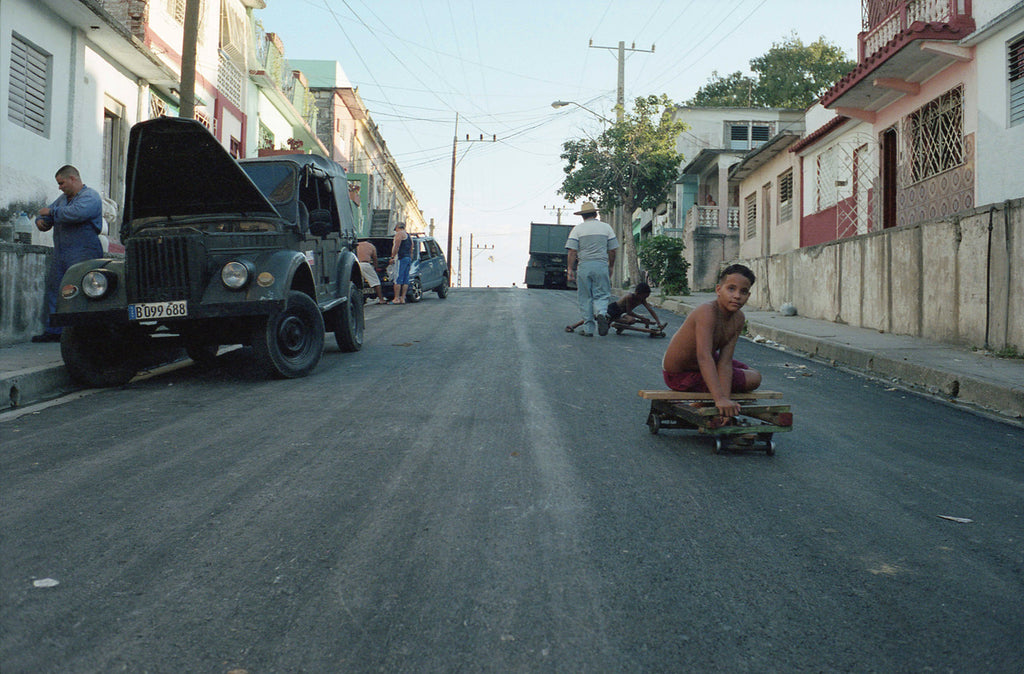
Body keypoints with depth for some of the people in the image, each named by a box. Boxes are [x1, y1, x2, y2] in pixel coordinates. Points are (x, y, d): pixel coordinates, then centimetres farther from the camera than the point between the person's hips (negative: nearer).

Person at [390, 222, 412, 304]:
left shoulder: (399, 234, -1)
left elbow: (396, 247, -13)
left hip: (401, 258, -9)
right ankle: (402, 298, 3)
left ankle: (396, 298, -15)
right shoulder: (409, 236, 24)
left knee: (398, 279, -11)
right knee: (405, 280, 5)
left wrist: (392, 257, -11)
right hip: (408, 258, 9)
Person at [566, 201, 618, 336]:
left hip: (584, 266, -1)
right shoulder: (606, 227, 10)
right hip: (602, 265, 1)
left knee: (585, 298, 6)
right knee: (602, 295, 6)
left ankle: (588, 329, 6)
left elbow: (572, 251, -3)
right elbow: (612, 250, 9)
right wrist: (611, 267, 19)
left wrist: (570, 269, 0)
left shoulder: (577, 229, 4)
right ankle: (601, 313, -26)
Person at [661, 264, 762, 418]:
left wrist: (725, 399, -25)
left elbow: (725, 362, -13)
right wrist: (720, 399, -49)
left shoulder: (738, 319, -7)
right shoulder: (708, 312, -31)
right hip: (681, 375, -8)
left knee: (750, 373, 22)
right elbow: (704, 357, -41)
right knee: (754, 379, -8)